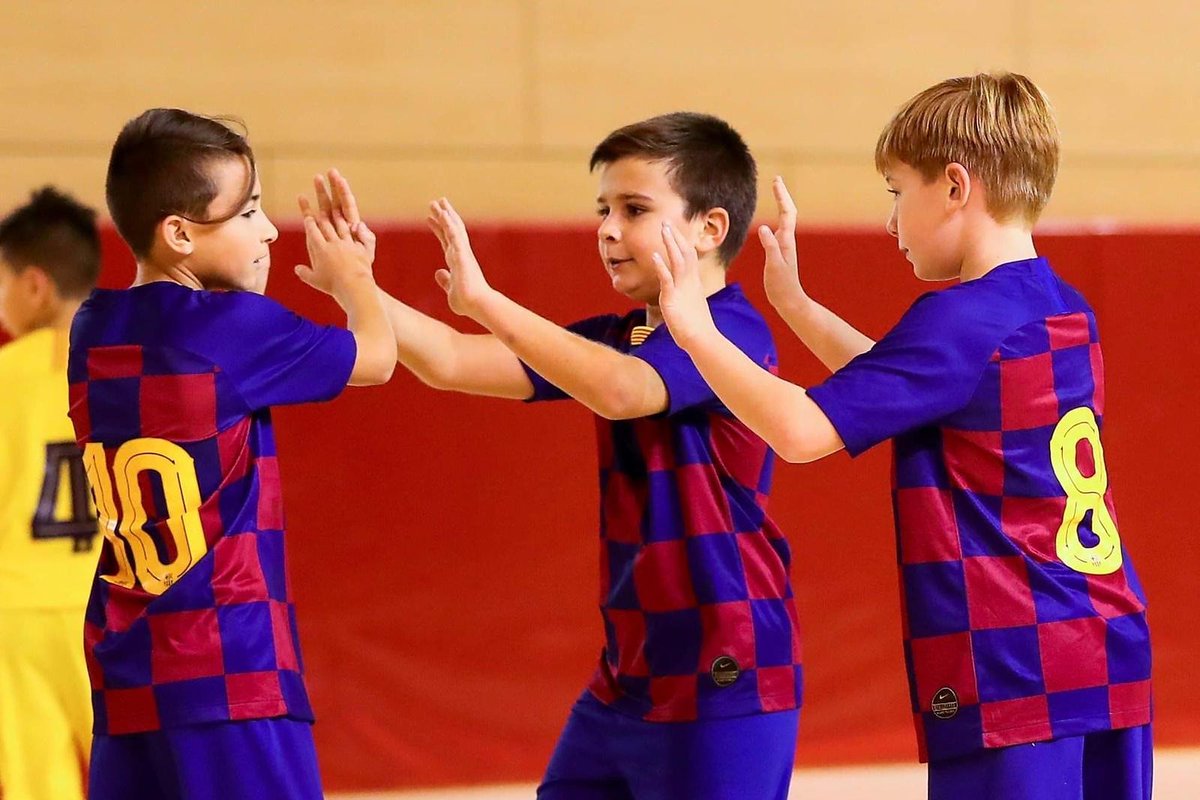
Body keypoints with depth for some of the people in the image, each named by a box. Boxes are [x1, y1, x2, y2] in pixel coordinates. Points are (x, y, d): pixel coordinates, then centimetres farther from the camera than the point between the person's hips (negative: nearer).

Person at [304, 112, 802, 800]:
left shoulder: (731, 330, -13)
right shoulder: (613, 338, 13)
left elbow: (617, 390, -32)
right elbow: (452, 363, 8)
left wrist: (483, 300, -31)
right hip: (626, 681, 9)